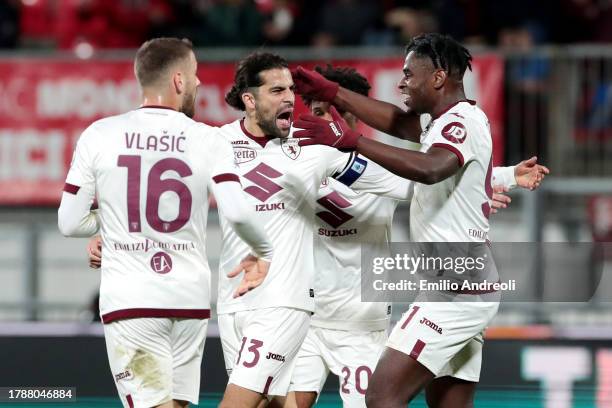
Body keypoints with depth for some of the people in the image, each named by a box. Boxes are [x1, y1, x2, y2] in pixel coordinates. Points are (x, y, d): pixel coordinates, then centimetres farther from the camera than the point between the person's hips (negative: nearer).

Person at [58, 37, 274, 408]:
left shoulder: (99, 135, -2)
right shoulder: (208, 141, -2)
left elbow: (70, 223, -1)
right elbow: (237, 212, -14)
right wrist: (262, 252, 6)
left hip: (129, 301, -2)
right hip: (190, 299, 2)